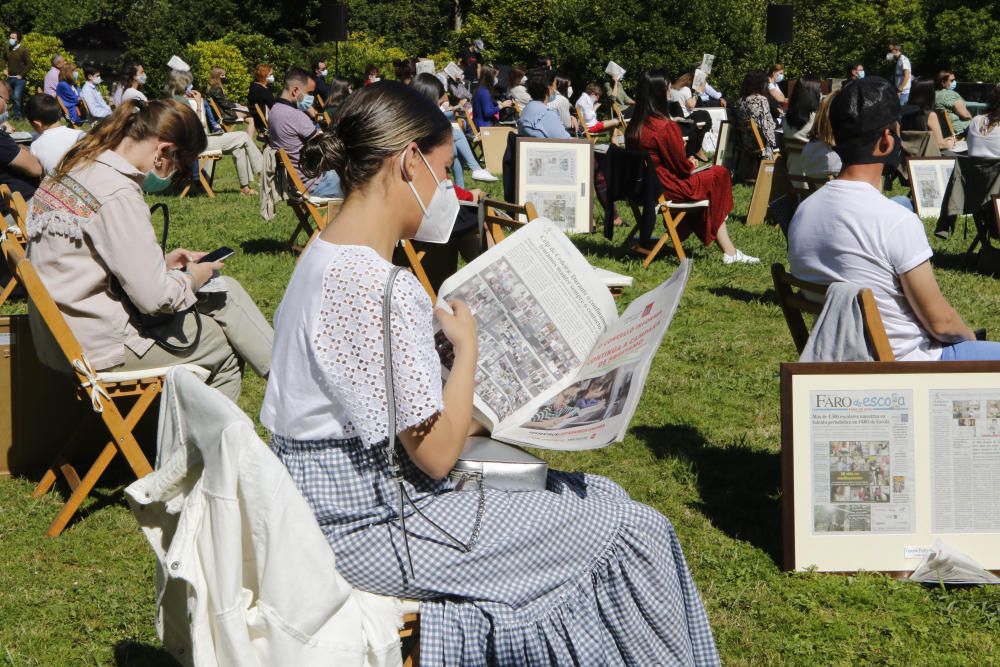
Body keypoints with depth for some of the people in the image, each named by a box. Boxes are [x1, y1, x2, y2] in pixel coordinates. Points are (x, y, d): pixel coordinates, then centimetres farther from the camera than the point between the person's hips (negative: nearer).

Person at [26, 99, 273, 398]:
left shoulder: (78, 168, 6)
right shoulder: (118, 195, -24)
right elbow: (156, 297, -23)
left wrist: (163, 262, 10)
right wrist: (193, 278, -4)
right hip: (101, 346, -9)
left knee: (227, 289, 12)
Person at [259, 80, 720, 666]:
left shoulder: (325, 259, 6)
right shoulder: (377, 288, -26)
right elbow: (437, 454, -21)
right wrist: (468, 345, -9)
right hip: (376, 530, -10)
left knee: (597, 496, 16)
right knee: (633, 529, -1)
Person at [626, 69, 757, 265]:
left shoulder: (634, 126, 3)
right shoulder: (667, 127, -23)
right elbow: (682, 167, -15)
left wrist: (687, 163, 15)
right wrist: (691, 164, 8)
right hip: (668, 188, -8)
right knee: (719, 174, 11)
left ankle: (729, 251, 22)